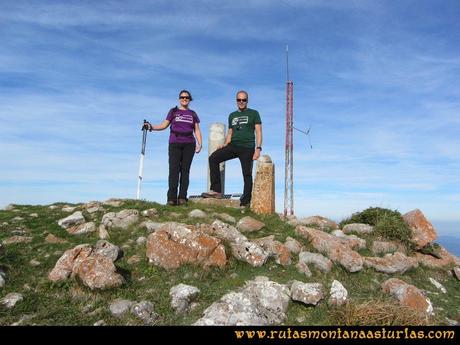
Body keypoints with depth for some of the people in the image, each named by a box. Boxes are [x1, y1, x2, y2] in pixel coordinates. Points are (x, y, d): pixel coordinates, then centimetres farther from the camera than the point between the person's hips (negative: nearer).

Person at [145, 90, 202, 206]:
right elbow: (164, 125, 10)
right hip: (175, 144, -1)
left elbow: (197, 130, 12)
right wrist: (151, 127, -4)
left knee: (185, 170, -2)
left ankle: (182, 197, -3)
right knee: (173, 169, -11)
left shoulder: (193, 114, 16)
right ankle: (171, 198, -14)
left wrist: (199, 144, 0)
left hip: (189, 145, 2)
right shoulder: (173, 111, 13)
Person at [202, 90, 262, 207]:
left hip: (248, 148, -4)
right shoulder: (232, 115, 19)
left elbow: (258, 132, 0)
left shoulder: (253, 113, 6)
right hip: (233, 146, 4)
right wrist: (224, 146, 5)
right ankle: (216, 190, -12)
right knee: (213, 158, -13)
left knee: (247, 175, -3)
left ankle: (245, 202, 6)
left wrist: (258, 148, -12)